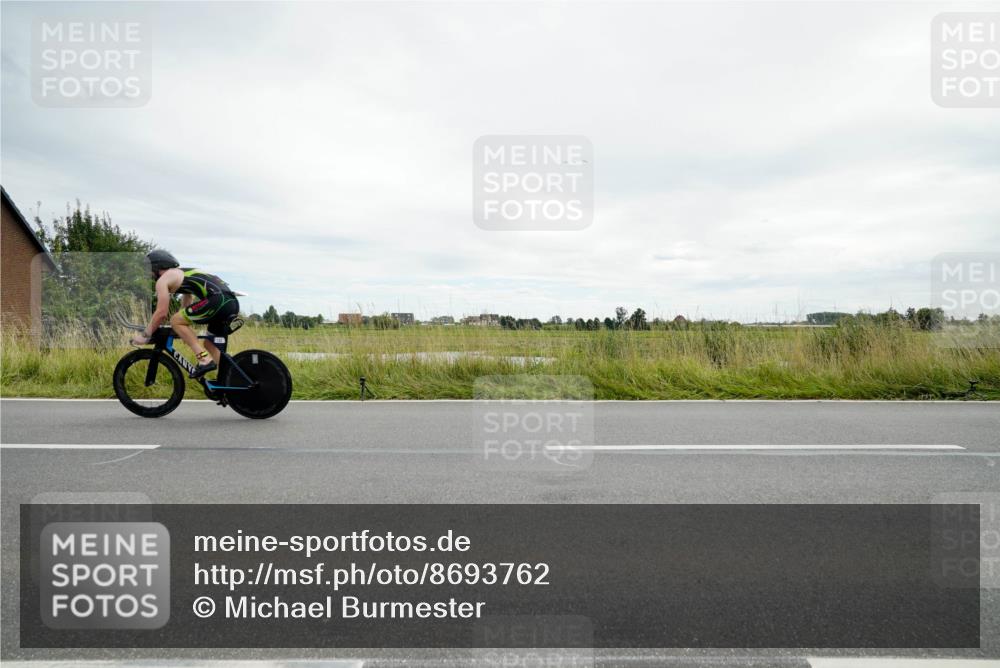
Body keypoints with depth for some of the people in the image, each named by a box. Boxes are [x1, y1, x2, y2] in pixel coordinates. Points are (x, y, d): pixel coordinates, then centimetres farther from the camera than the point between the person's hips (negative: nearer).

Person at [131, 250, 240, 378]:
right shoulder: (184, 274, 35)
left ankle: (204, 359, -7)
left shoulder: (163, 280, 9)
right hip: (232, 302, 9)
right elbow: (186, 313, 40)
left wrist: (145, 335, 14)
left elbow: (162, 313, 3)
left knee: (175, 321, 3)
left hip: (218, 299, -9)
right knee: (209, 343, 20)